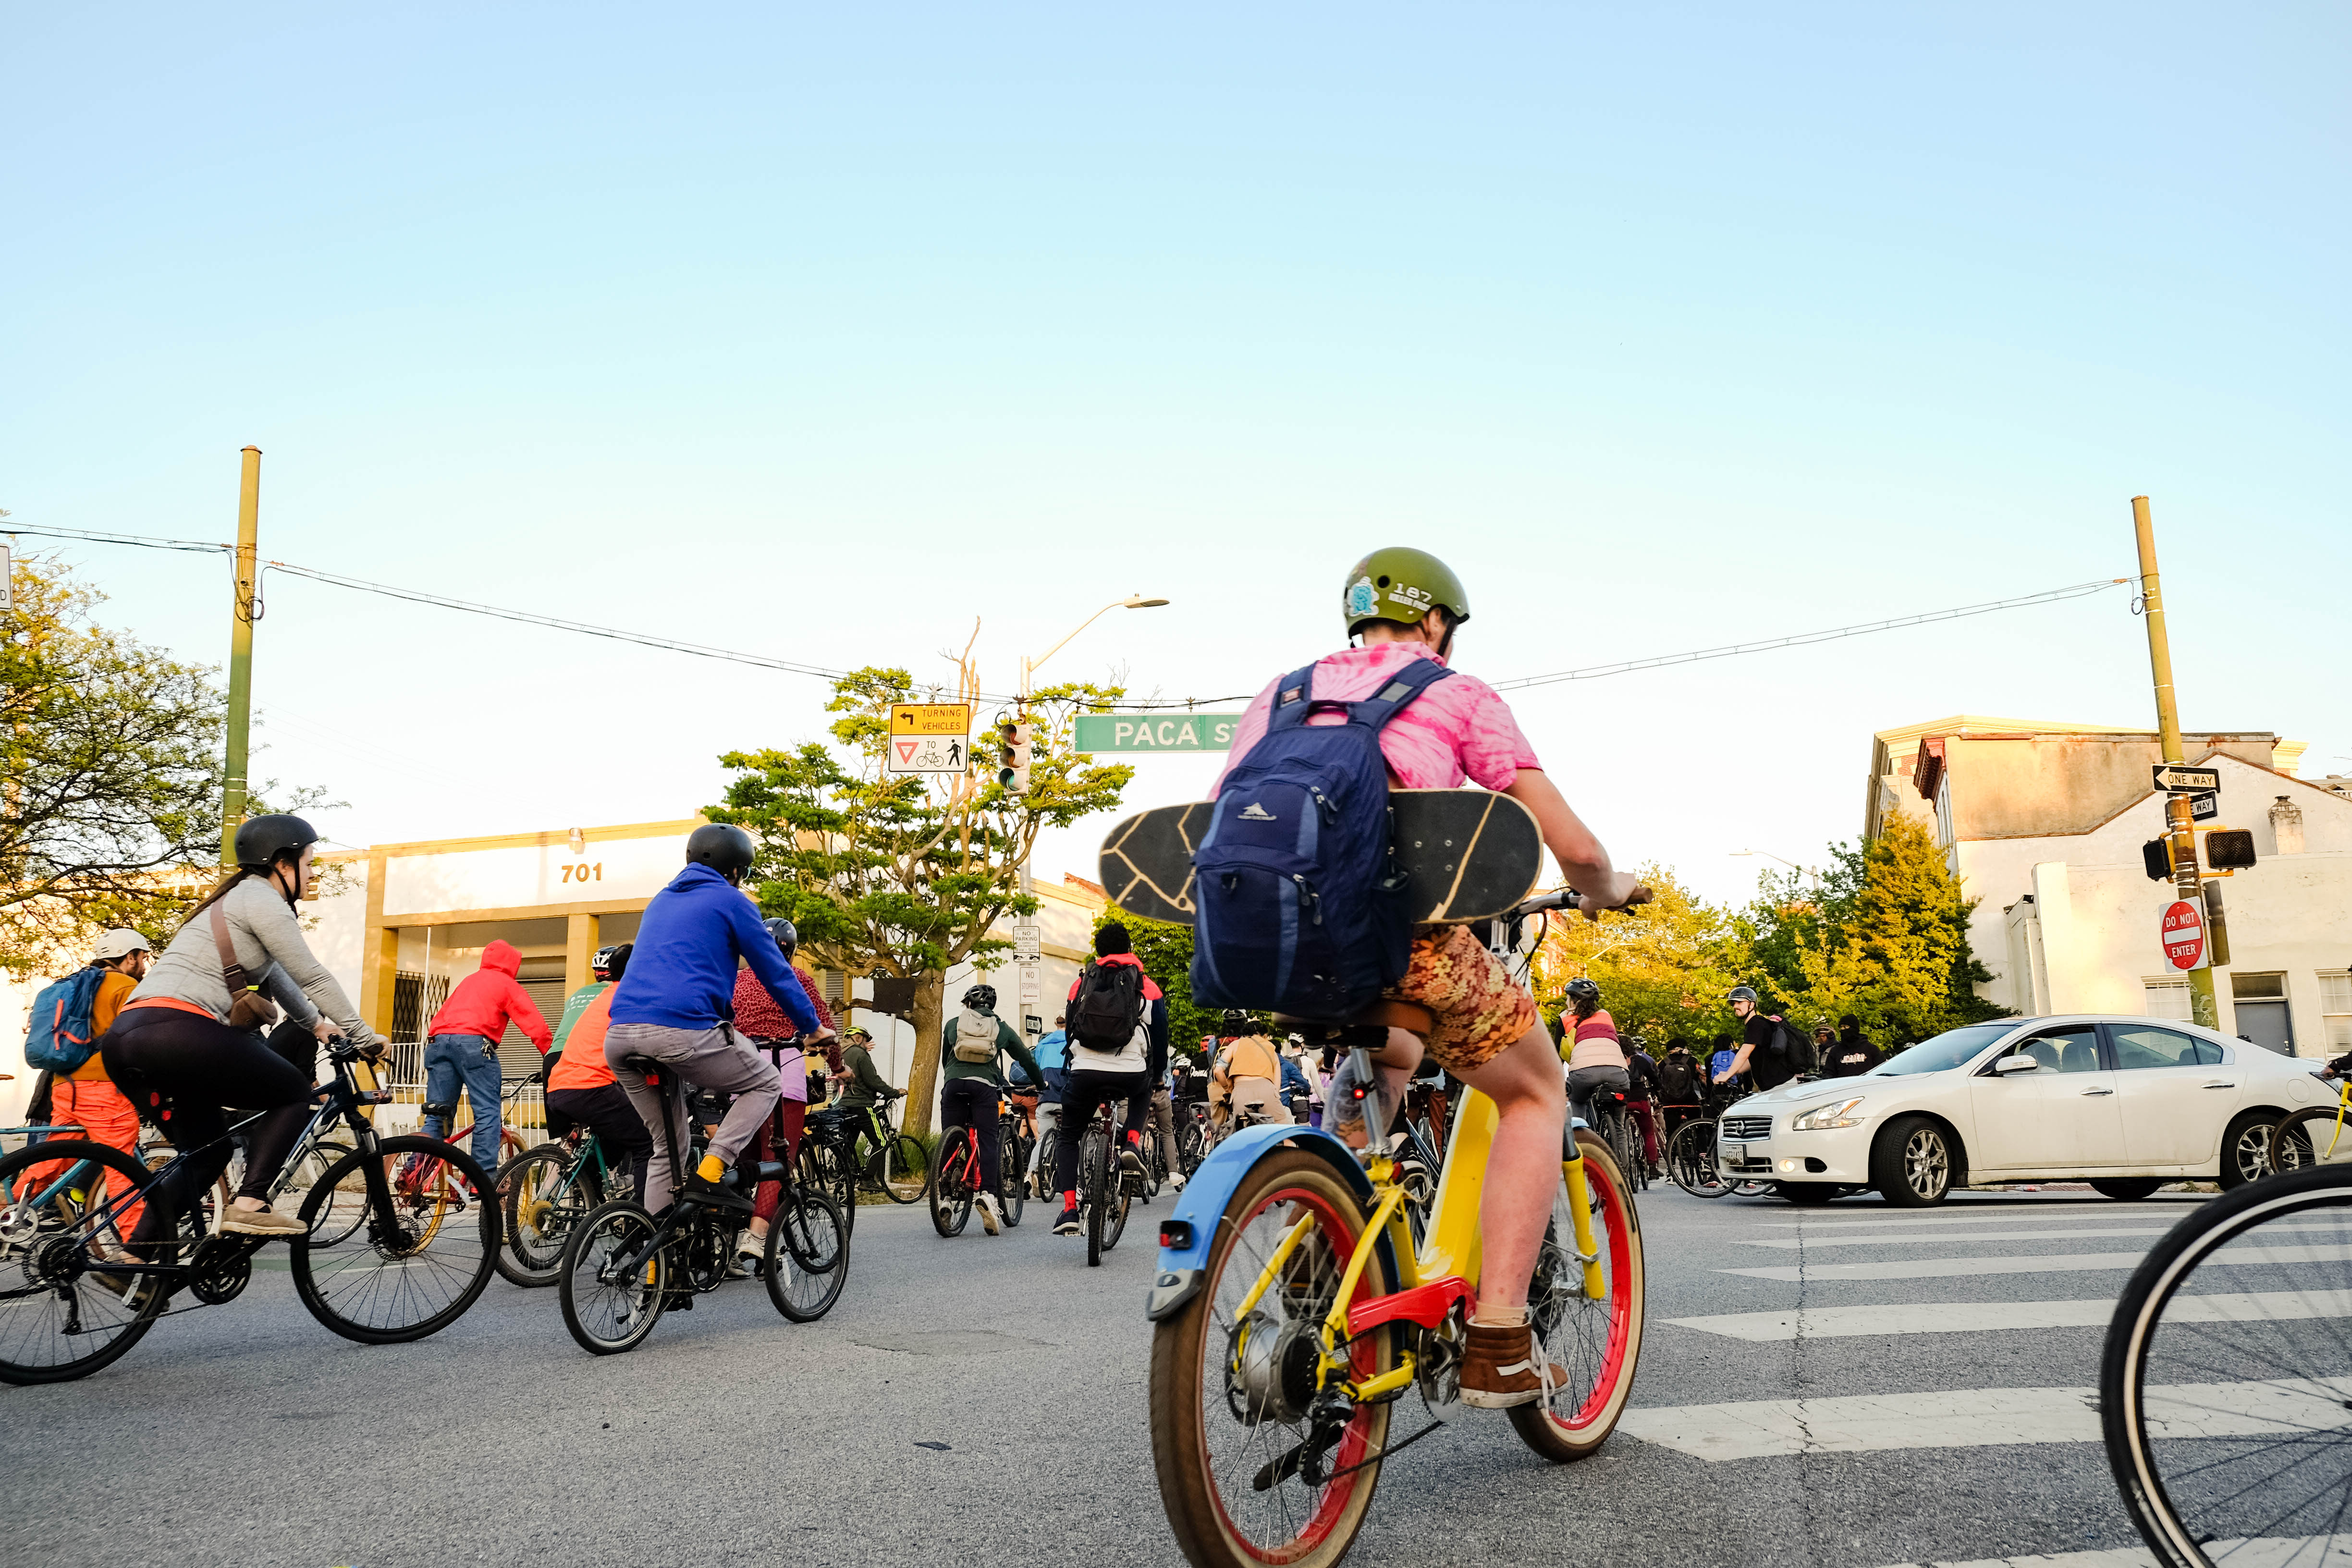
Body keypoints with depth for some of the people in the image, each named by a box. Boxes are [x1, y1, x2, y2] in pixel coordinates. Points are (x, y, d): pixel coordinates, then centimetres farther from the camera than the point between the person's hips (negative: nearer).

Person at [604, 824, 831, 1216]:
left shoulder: (661, 900, 30)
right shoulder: (731, 900, 9)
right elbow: (776, 973, 10)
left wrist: (723, 1020, 54)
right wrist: (814, 1029, 20)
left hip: (620, 1036, 7)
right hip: (682, 1030, -7)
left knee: (668, 1145, 21)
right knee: (765, 1084, 15)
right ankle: (711, 1173, -5)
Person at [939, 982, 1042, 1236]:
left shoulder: (953, 1024, 20)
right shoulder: (1001, 1028, 19)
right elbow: (1025, 1058, 26)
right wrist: (1041, 1082, 41)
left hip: (954, 1084, 1)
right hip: (985, 1086, -1)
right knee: (988, 1143, -4)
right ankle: (988, 1193, -22)